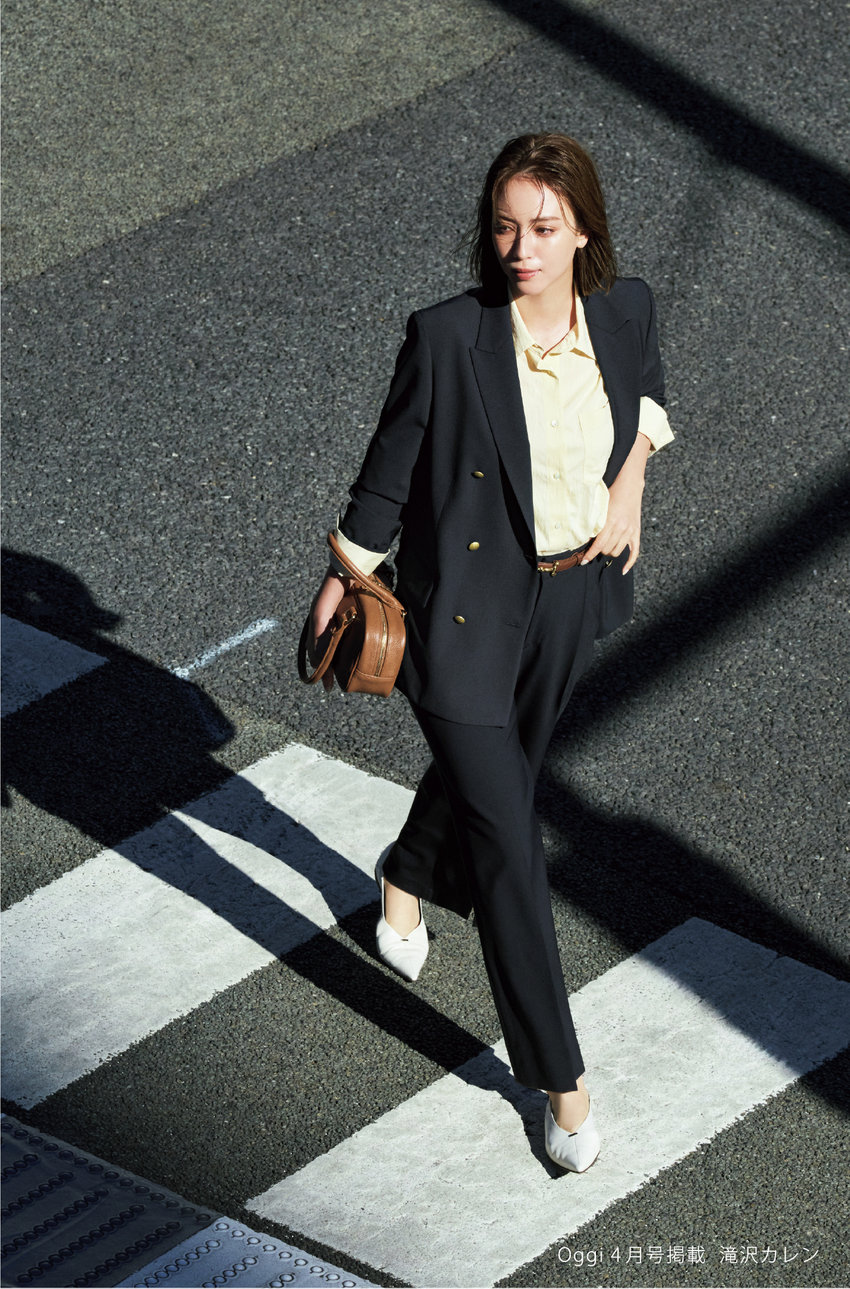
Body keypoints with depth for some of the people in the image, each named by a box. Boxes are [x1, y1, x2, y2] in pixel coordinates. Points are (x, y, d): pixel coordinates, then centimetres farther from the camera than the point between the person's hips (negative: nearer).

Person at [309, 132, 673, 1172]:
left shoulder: (625, 308, -11)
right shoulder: (447, 338, -23)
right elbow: (390, 465, -10)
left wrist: (631, 480, -1)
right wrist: (340, 583, -1)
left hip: (570, 595, 5)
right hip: (464, 608, -5)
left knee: (495, 768, 28)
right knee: (509, 839, -4)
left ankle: (407, 875, 63)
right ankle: (559, 1077, 10)